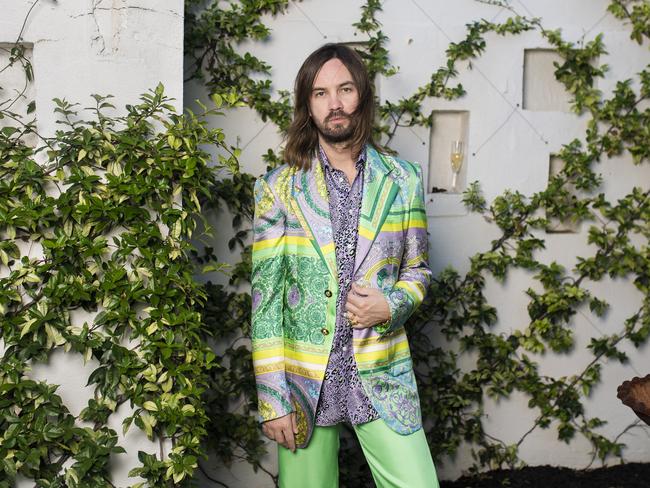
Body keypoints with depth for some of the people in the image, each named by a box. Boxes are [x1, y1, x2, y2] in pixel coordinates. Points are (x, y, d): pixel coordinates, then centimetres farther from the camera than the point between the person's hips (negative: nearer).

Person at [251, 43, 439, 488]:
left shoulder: (403, 181, 4)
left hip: (382, 375, 1)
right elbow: (265, 296, -3)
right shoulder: (279, 188, -1)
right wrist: (273, 397, -8)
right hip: (305, 379, -1)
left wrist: (390, 306, -10)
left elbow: (417, 270, 13)